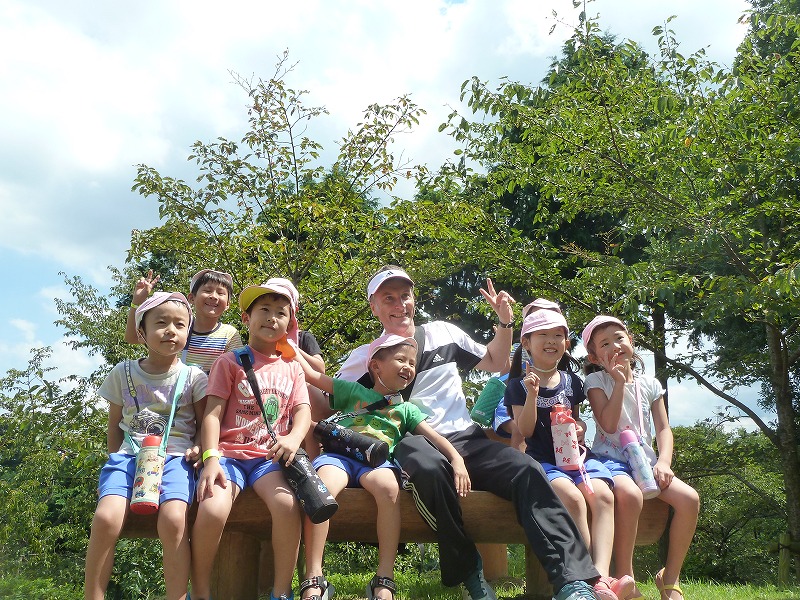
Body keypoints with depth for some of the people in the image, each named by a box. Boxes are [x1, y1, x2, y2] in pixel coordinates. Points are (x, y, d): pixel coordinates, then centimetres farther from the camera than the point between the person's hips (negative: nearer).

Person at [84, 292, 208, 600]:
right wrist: (115, 459, 8)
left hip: (174, 455, -1)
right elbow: (115, 425, 19)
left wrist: (199, 447, -7)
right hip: (128, 454, 2)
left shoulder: (193, 377, 6)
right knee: (106, 517, -27)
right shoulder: (123, 373, 11)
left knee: (173, 520, -30)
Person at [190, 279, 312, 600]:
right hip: (228, 453, -1)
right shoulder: (229, 362, 8)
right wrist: (211, 458, -16)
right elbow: (213, 413, 0)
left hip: (268, 456, 2)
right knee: (212, 510, -30)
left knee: (287, 504, -30)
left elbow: (303, 410, 5)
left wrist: (293, 438, -19)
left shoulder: (291, 368, 17)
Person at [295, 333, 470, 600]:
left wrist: (457, 459, -2)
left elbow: (433, 436, 15)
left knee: (388, 487, -36)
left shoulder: (406, 409, 27)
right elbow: (312, 374, 25)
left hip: (378, 460, 1)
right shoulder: (353, 391, 23)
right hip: (340, 453, -1)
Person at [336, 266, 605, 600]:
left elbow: (495, 363, 26)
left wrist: (505, 323, 13)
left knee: (526, 469, -24)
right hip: (413, 444, -3)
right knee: (429, 468, -39)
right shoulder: (363, 358, 11)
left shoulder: (442, 333, 18)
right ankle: (468, 572, -20)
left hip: (466, 438, 3)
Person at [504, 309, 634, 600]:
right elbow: (525, 432, -4)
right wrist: (532, 393, -18)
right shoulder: (519, 385, 3)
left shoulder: (571, 381, 16)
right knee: (572, 497, -32)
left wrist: (580, 427, 0)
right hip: (542, 458, -4)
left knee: (602, 495, -26)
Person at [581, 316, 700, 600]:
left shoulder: (650, 384, 12)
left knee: (689, 499, -18)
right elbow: (609, 425, -13)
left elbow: (663, 428, 7)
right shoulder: (596, 381, 0)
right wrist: (619, 383, -14)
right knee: (630, 495, -37)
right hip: (611, 458, -5)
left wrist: (664, 461, -10)